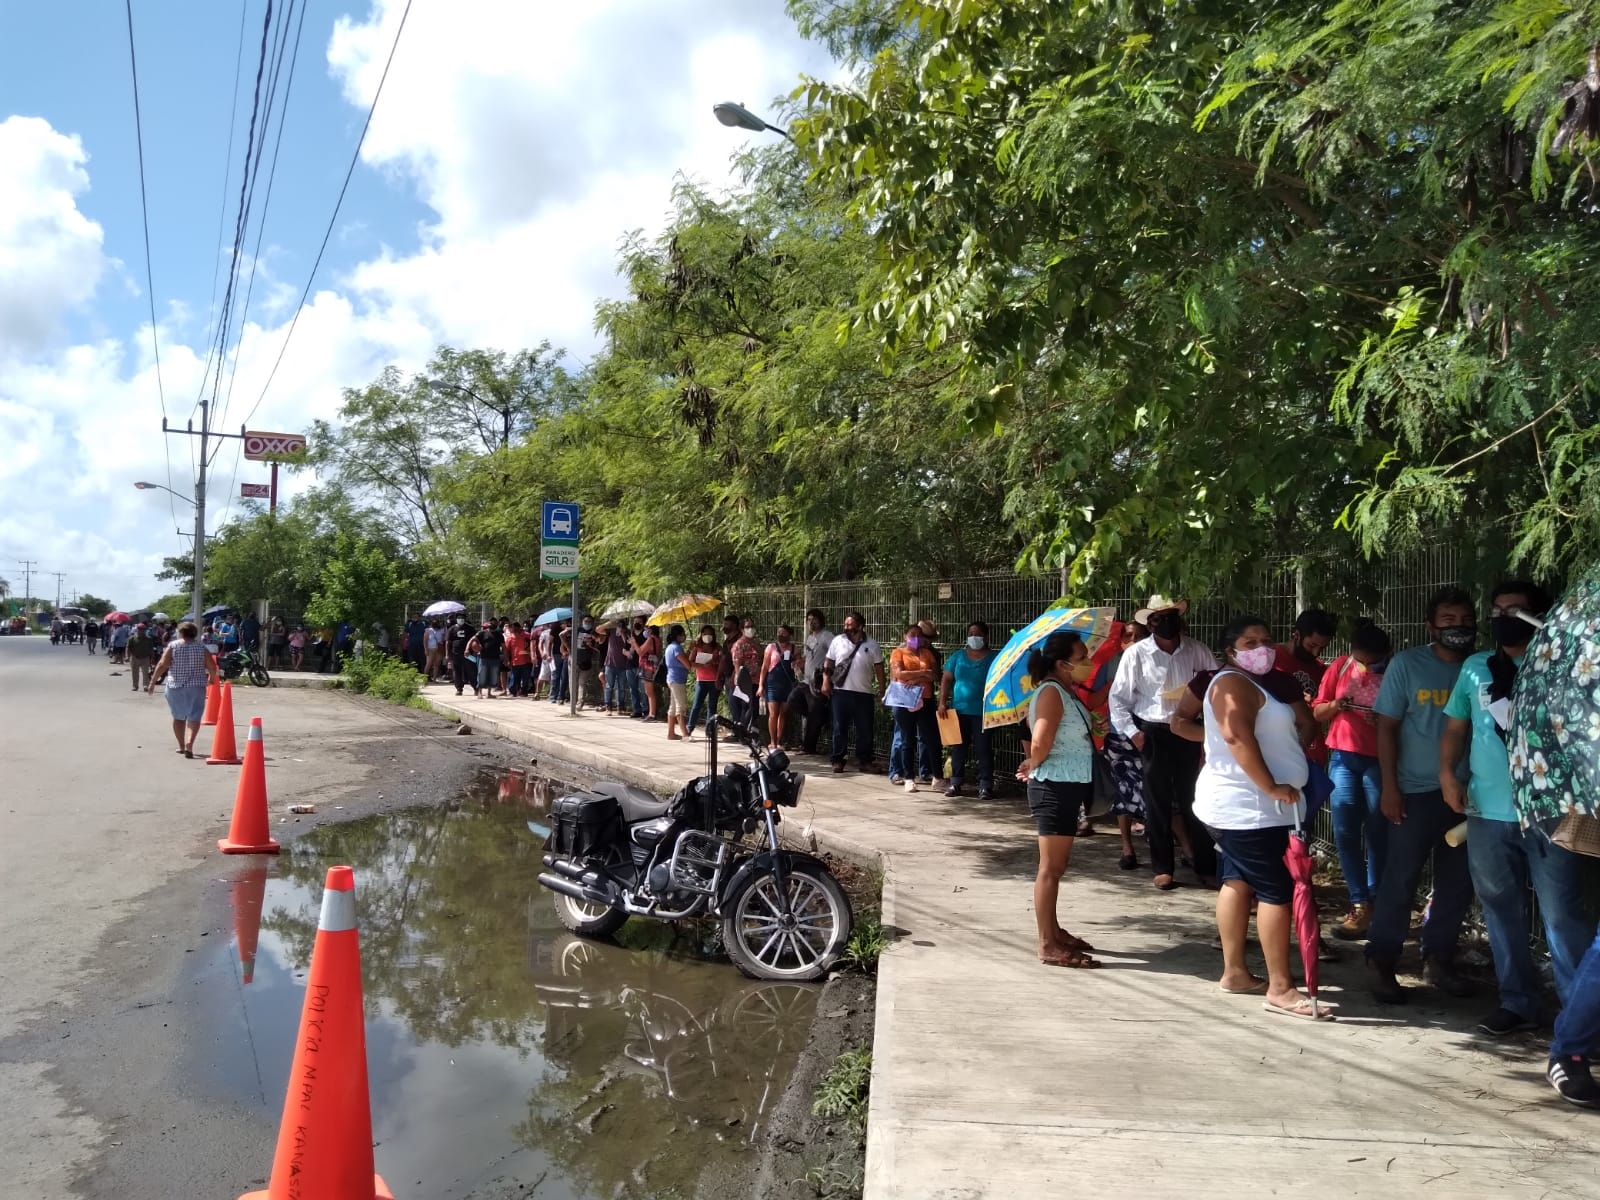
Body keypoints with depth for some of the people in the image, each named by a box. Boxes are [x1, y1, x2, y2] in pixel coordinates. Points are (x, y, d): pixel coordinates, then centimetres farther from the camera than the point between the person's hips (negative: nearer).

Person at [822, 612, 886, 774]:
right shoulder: (838, 641, 4)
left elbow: (879, 668, 5)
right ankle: (837, 760, 11)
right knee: (840, 728, 4)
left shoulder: (872, 644, 2)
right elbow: (828, 663, 7)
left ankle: (864, 760, 17)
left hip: (864, 693, 0)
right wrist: (826, 681, -4)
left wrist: (881, 690, 3)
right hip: (841, 691, 0)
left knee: (865, 729, 6)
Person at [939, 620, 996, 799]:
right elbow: (946, 679, 8)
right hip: (959, 710, 3)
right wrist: (942, 702, -1)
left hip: (983, 712, -3)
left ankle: (985, 785, 3)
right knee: (958, 748, 9)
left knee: (983, 749, -2)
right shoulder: (958, 656, 9)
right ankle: (956, 783, 17)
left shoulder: (993, 658, 1)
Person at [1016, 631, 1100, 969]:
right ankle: (1048, 945, 1)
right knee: (1051, 868, -4)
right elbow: (1040, 743, -28)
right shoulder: (1051, 692, -18)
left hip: (1069, 786, 10)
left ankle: (1054, 931, 30)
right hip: (1054, 787, -10)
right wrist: (1033, 766, -9)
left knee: (1058, 865, 18)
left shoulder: (1067, 692, 13)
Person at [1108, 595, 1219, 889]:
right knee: (1158, 803, 6)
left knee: (1194, 800, 6)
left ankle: (1206, 867, 17)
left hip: (1188, 732, 1)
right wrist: (1132, 732, -8)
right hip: (1153, 734, -1)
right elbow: (1118, 697, -1)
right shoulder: (1136, 653, -4)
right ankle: (1162, 869, 17)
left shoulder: (1196, 651, 1)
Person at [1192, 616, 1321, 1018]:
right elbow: (1237, 737, -27)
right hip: (1246, 807, -11)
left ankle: (1234, 972, 20)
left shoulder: (1252, 684, 20)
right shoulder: (1233, 683, -14)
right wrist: (1272, 787, -26)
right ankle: (1280, 988, -4)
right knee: (1276, 890, -8)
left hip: (1241, 805, 11)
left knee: (1238, 882, 13)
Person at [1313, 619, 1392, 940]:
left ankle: (1373, 902, 13)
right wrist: (1334, 705, -13)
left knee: (1377, 833, 2)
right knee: (1345, 833, 3)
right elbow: (1317, 712, 8)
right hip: (1343, 757, 3)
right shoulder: (1340, 666, 3)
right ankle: (1360, 902, 12)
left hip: (1380, 760, -3)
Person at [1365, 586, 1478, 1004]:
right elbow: (1387, 726, -4)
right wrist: (1389, 786, -9)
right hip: (1417, 791, -4)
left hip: (1467, 792, 4)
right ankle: (1381, 963, 11)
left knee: (1458, 882, 11)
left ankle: (1438, 961, 25)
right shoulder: (1407, 664, -4)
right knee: (1401, 878, 0)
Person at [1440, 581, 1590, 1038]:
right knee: (1502, 913, 12)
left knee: (1561, 916, -3)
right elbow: (1456, 727, 13)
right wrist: (1447, 772, -3)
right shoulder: (1475, 667, 11)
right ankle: (1517, 1003, 25)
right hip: (1488, 813, 4)